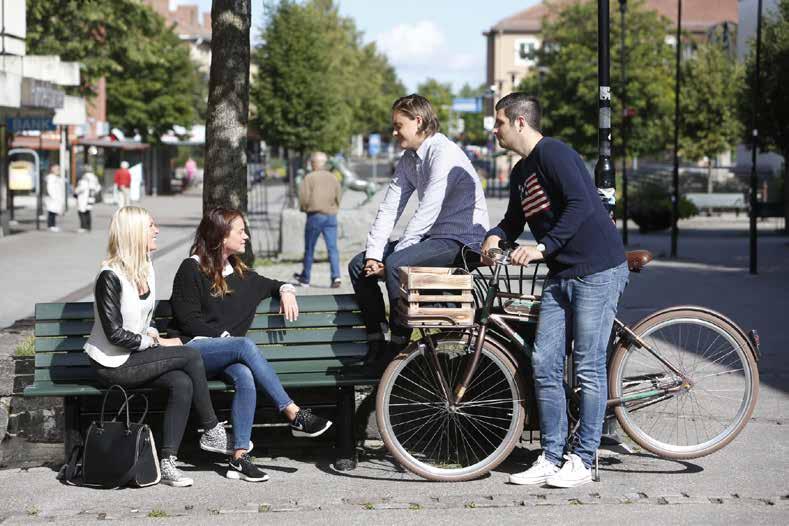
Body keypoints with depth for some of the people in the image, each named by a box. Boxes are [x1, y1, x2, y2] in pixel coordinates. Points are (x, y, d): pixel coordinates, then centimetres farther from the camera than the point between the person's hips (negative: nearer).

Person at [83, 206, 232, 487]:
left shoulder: (147, 269, 10)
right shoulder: (110, 277, -17)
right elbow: (115, 335, -19)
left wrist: (154, 335, 2)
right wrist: (156, 343, -11)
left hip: (137, 356, 8)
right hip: (112, 365, -8)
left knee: (182, 383, -20)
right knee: (190, 356, -19)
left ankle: (167, 462, -19)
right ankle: (212, 431, -6)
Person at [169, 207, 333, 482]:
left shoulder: (239, 272, 22)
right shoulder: (191, 269, 2)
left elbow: (268, 284, 38)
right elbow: (187, 319, -5)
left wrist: (286, 290, 15)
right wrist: (223, 335, -10)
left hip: (225, 351, 5)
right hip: (193, 349, -5)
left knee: (245, 376, -31)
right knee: (245, 345, -34)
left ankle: (239, 457, -36)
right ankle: (294, 414, -33)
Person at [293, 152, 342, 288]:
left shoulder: (309, 177, -6)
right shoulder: (333, 178, 7)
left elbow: (303, 197, -10)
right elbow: (338, 197, 7)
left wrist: (305, 208, 9)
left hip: (315, 215, -3)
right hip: (331, 216, 3)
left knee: (309, 248, 10)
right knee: (332, 248, 0)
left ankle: (305, 278, 20)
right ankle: (336, 276, -15)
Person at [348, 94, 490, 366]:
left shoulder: (443, 153, -17)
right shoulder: (409, 159, 11)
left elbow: (427, 211, -23)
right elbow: (389, 208, 6)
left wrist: (391, 257, -21)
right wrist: (374, 254, -7)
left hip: (461, 238, -9)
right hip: (432, 237, 9)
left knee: (396, 265, -31)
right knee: (359, 266, 1)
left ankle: (399, 345, -21)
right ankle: (376, 343, 1)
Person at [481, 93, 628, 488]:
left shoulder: (554, 154, -13)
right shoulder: (521, 173, 15)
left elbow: (581, 204, -24)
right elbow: (515, 219, 26)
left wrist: (543, 247, -27)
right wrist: (496, 235, 4)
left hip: (598, 270, -9)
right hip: (560, 276, 9)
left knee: (588, 368, -5)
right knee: (544, 364, 3)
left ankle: (582, 460, 1)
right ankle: (551, 457, 9)